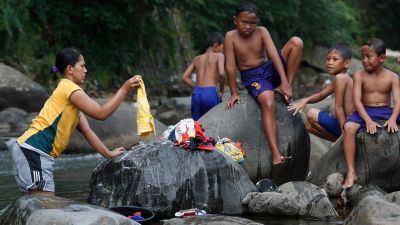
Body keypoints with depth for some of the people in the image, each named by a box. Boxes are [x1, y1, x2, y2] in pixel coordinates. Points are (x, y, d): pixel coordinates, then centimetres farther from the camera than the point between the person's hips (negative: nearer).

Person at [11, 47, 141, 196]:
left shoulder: (70, 91, 24)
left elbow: (87, 131, 24)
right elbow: (101, 113, -13)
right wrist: (124, 90, -8)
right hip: (32, 151, -11)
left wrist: (108, 154, 23)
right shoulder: (68, 87, -8)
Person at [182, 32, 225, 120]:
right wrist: (221, 91, 1)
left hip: (196, 93, 5)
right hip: (210, 93, -5)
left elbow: (185, 77, 13)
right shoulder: (219, 56, 4)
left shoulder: (197, 59, 19)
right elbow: (221, 73, -13)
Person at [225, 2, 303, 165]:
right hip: (252, 78, -4)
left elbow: (274, 55, -16)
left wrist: (284, 82, -27)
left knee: (296, 42, -16)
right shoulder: (231, 36, -12)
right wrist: (234, 93, -10)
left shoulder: (262, 32, -7)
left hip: (271, 69, 4)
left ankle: (289, 87, -12)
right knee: (269, 104, -34)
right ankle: (275, 153, -41)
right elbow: (230, 66, -11)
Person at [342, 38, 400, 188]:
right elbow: (357, 100, -9)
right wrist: (368, 120, -24)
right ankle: (351, 173, -32)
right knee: (349, 127, -33)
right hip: (365, 112, -1)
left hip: (387, 111, 2)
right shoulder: (359, 76, 0)